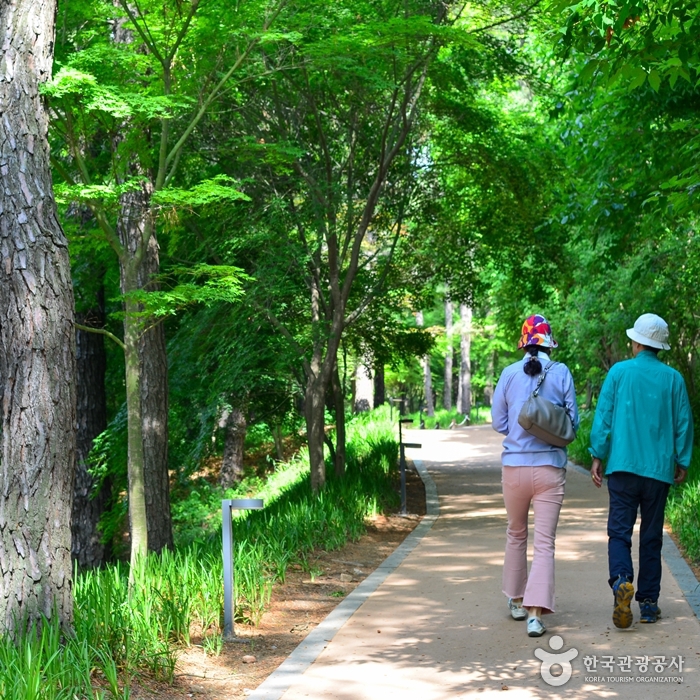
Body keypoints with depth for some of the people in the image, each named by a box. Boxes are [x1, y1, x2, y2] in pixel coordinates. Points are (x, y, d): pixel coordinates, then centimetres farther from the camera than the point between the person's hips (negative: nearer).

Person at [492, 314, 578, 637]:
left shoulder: (510, 373, -3)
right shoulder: (561, 373, -4)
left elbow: (498, 422, 3)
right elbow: (572, 422, 1)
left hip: (514, 465, 1)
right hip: (550, 468, -1)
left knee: (516, 534, 21)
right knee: (544, 542, -1)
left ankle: (516, 601, 32)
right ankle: (536, 613, -13)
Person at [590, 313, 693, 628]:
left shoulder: (619, 372, -1)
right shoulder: (673, 379, 3)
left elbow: (603, 416, -2)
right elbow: (683, 424, 6)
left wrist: (597, 457, 5)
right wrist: (682, 463, 16)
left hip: (623, 466, -2)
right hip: (659, 469, 2)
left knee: (619, 532, 0)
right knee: (651, 537, 10)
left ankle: (621, 581, -27)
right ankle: (648, 602, 11)